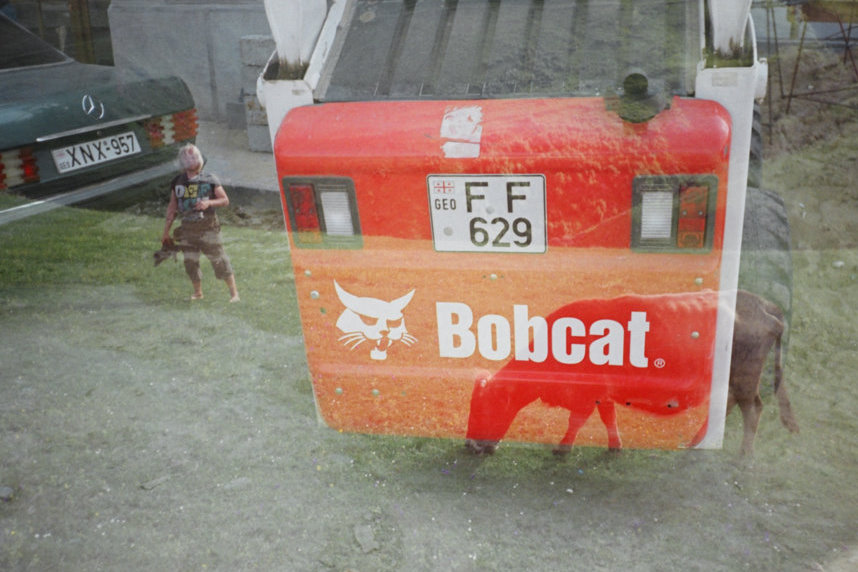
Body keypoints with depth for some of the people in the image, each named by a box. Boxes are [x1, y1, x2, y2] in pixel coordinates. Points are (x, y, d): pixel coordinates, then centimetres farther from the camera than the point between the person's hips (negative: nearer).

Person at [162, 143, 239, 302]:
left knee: (219, 260, -5)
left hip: (207, 227, -4)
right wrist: (166, 232, 13)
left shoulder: (209, 179, -2)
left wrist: (209, 203, -17)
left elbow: (225, 200, 2)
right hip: (187, 228, 4)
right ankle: (197, 292, 26)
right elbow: (172, 207, 14)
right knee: (190, 262, 6)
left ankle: (234, 292, 3)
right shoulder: (177, 182, 7)